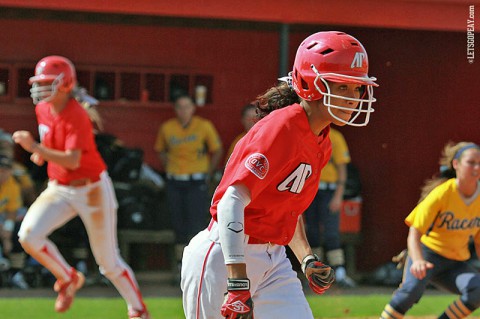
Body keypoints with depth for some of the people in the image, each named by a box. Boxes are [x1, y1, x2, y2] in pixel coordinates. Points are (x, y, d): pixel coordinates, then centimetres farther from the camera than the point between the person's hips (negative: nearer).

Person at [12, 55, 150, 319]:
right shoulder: (43, 110, 1)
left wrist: (36, 147, -42)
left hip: (92, 190, -6)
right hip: (59, 189, 6)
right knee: (28, 236, -19)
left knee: (109, 262, 2)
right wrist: (42, 153, 7)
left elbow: (72, 161, -35)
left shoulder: (76, 116, -23)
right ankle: (68, 278, 5)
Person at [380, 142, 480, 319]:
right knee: (412, 289, -35)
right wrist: (417, 261, -40)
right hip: (428, 254, -5)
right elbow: (414, 234, -21)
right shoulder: (442, 193, -17)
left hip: (456, 264, 5)